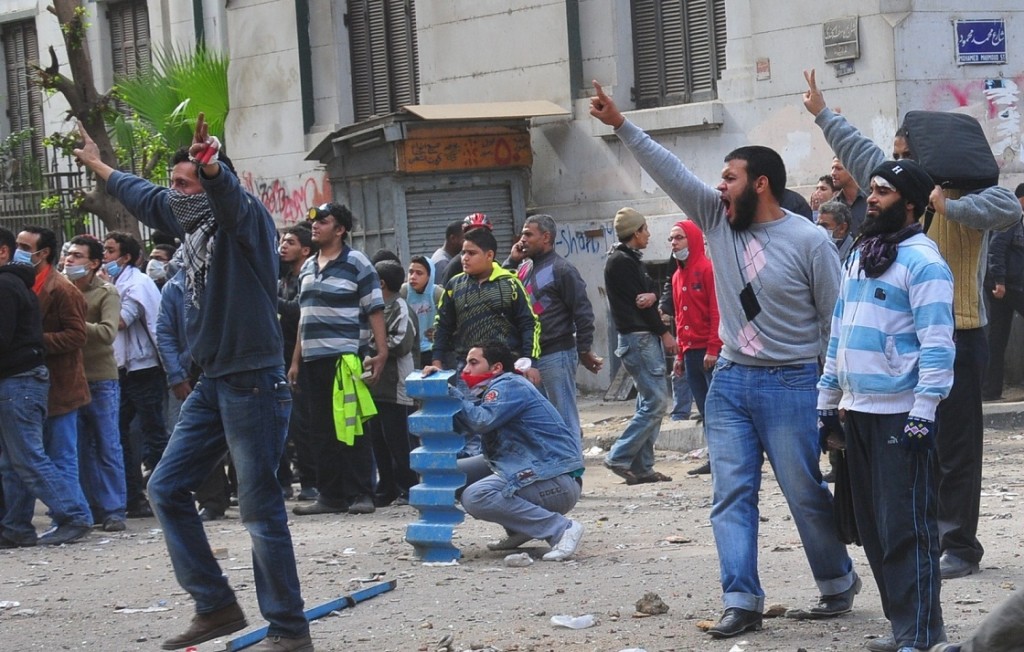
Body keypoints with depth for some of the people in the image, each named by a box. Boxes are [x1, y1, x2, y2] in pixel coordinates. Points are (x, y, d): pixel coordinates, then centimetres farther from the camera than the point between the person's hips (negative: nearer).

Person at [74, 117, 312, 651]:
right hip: (212, 384, 9)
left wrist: (210, 163, -57)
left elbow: (226, 191, -36)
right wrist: (96, 165, 44)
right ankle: (216, 606, 19)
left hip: (253, 383, -9)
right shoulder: (190, 219, 12)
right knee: (166, 489, 12)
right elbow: (145, 196, 31)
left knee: (261, 508, -7)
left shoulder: (245, 219, -12)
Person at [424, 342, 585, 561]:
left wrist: (451, 390, -9)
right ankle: (520, 531, 12)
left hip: (558, 482, -10)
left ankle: (561, 528, -22)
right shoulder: (492, 390, 22)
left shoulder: (509, 385, -7)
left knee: (475, 497, -25)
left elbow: (481, 421, -22)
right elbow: (464, 425, 11)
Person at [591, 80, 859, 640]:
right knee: (731, 496, 1)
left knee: (806, 493, 3)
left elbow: (835, 317, -6)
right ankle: (741, 602, 2)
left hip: (790, 385, -5)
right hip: (729, 381, 5)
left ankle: (838, 583, 23)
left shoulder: (808, 241, -9)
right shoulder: (717, 219, 5)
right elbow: (669, 171, 1)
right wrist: (621, 125, -5)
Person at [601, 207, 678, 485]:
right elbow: (637, 302, -15)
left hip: (648, 337, 10)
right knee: (656, 400, -13)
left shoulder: (630, 260, 19)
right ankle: (619, 457, -12)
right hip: (638, 338, -10)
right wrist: (664, 332, -9)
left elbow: (651, 291, 12)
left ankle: (642, 467, 9)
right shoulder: (620, 262, -12)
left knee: (650, 401, 9)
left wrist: (652, 295, -13)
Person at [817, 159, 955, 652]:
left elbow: (937, 343, -15)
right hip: (857, 411, 8)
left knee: (906, 529, -7)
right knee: (872, 528, 11)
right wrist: (827, 401, 19)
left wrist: (922, 416, -20)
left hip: (900, 415, -8)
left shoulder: (921, 260, -10)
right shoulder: (860, 256, 16)